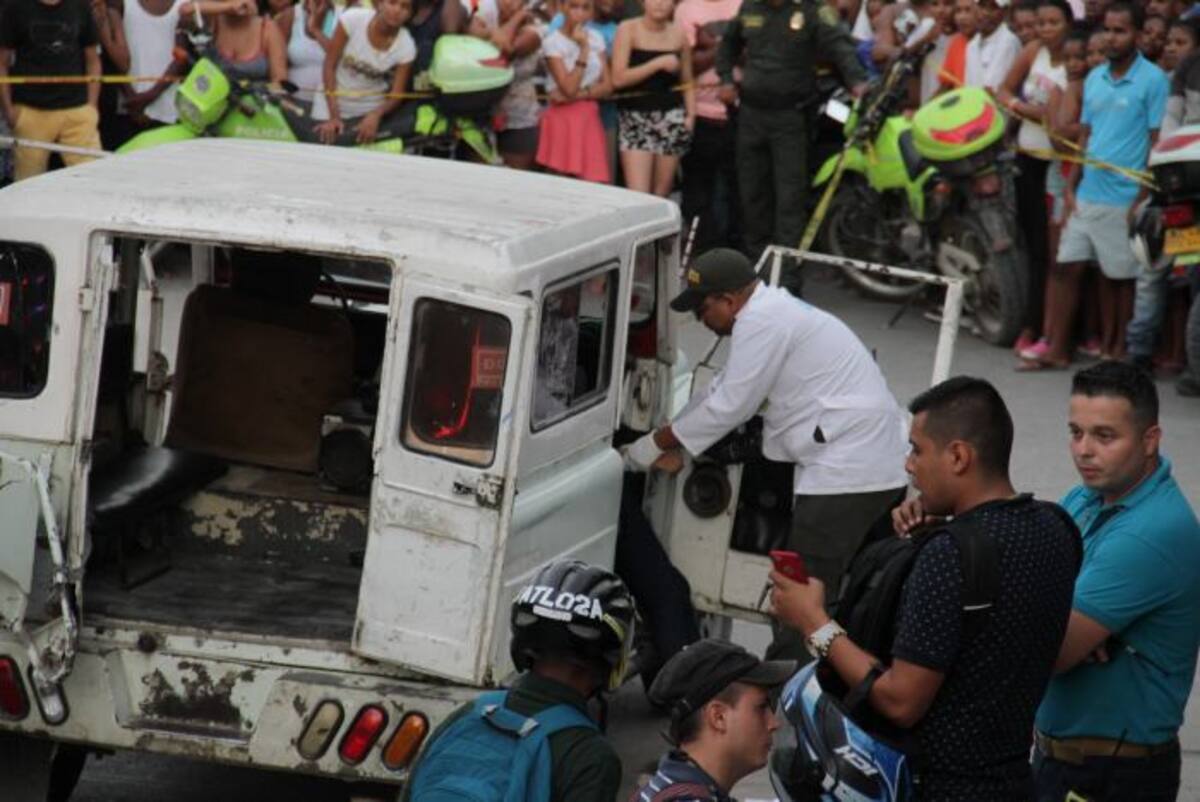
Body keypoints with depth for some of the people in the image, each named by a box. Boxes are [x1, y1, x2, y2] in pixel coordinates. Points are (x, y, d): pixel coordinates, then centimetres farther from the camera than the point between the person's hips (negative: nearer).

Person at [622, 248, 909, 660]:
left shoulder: (761, 321, -13)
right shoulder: (774, 310, 21)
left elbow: (729, 406, -12)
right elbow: (722, 389, 25)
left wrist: (655, 445, -2)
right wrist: (669, 444, 20)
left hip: (848, 470, -11)